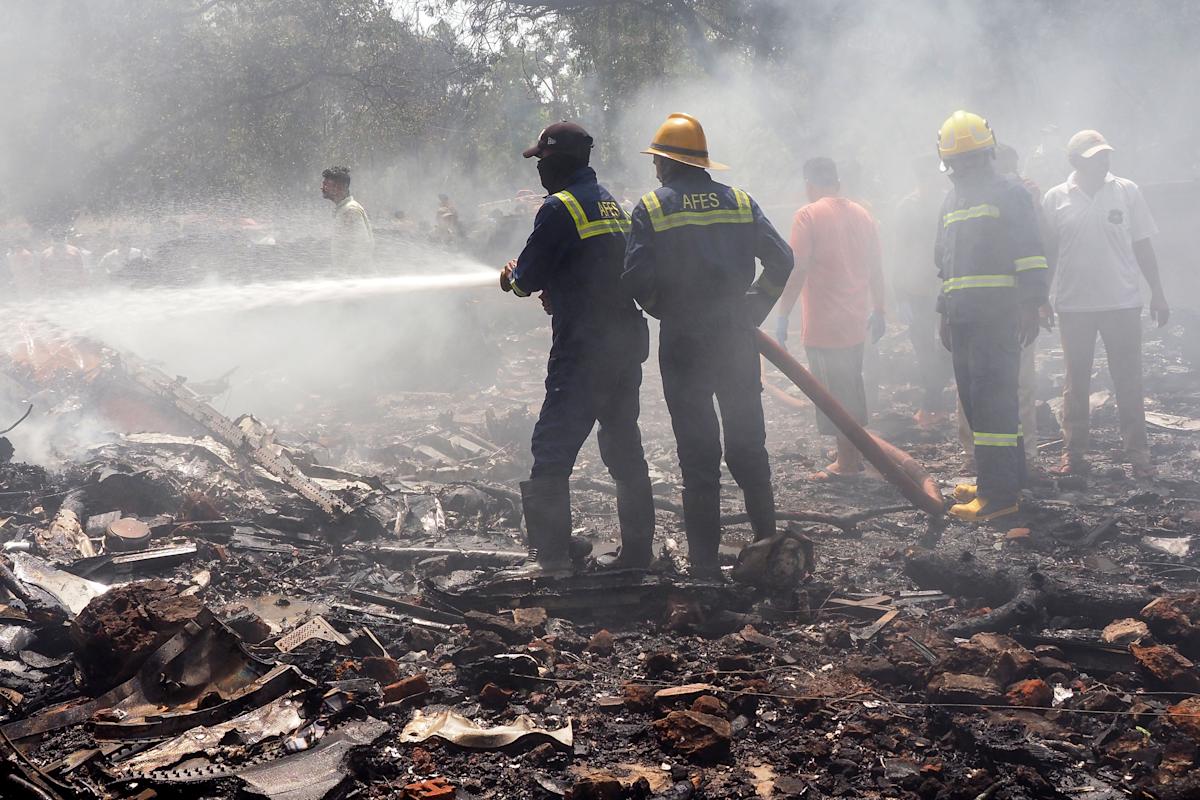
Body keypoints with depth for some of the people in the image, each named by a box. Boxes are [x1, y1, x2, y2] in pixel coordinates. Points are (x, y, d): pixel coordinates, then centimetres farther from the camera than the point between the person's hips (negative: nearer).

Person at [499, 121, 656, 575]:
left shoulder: (559, 207, -11)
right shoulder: (612, 205, 15)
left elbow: (528, 277, -8)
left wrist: (511, 276, 13)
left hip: (582, 350, -9)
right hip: (627, 345, 9)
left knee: (552, 451, -5)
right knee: (625, 451, 16)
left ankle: (551, 555, -8)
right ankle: (638, 551, 21)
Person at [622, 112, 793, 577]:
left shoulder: (651, 209, -5)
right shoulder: (740, 203, 6)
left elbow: (637, 278, -12)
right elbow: (781, 260, 3)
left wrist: (664, 309, 6)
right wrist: (753, 310, 11)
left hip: (683, 342, -3)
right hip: (737, 339, 3)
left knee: (697, 452, 3)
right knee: (748, 442, 15)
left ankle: (705, 560, 6)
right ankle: (767, 540, 20)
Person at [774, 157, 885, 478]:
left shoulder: (808, 216, -11)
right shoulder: (862, 214, 9)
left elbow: (796, 271, -16)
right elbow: (876, 268, 13)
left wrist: (782, 317, -12)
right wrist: (878, 311, 22)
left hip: (823, 326, -7)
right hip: (856, 322, 7)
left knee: (834, 393, 0)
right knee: (852, 388, 19)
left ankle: (846, 461, 3)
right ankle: (856, 452, 27)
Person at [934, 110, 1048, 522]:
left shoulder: (1009, 194, -3)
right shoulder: (951, 202, 21)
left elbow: (1029, 256, -10)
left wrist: (1031, 308, -16)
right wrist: (945, 314, 24)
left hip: (998, 316, -8)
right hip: (962, 318, 8)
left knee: (992, 399, -12)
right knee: (975, 400, 10)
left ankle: (999, 493, -13)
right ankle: (1000, 478, 18)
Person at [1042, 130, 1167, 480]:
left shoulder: (1127, 191, 0)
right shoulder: (1056, 198, -1)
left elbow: (1142, 246, 4)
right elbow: (1048, 251, 5)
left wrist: (1158, 293, 2)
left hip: (1122, 303, 0)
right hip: (1074, 306, 0)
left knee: (1129, 383, 3)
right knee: (1076, 383, 8)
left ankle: (1138, 453, 10)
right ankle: (1074, 453, 16)